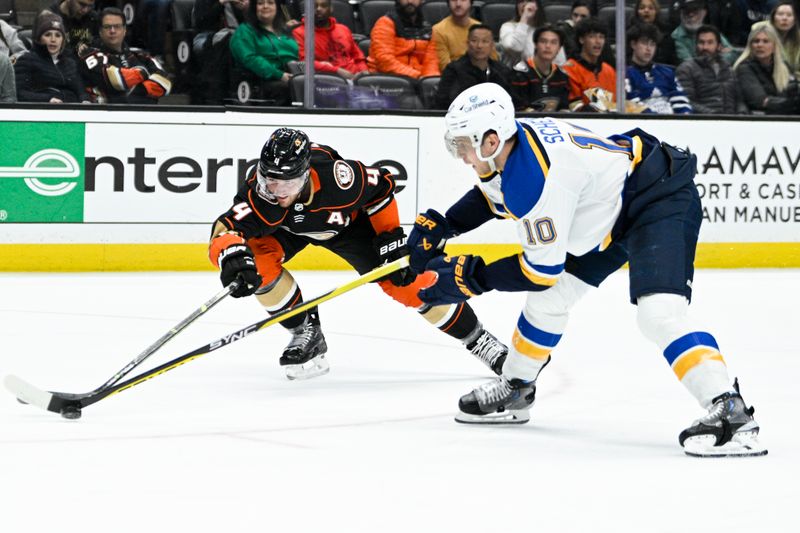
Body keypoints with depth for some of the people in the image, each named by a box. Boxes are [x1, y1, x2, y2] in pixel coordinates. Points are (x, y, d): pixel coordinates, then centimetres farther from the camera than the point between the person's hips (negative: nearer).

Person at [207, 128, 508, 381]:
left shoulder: (337, 176, -40)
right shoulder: (260, 194, -40)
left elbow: (381, 185, -19)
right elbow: (224, 232, -51)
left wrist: (391, 237, -16)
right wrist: (230, 255, -74)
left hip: (345, 219, -1)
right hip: (286, 227, 1)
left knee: (406, 282, -8)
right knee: (258, 259, -29)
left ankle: (478, 340, 9)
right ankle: (306, 332, -6)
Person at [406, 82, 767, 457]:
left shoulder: (533, 178, -33)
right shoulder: (509, 143, -5)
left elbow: (542, 268, -25)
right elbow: (492, 193, 20)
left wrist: (470, 278, -17)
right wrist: (440, 226, 7)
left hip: (662, 201, -11)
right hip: (612, 210, 11)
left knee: (658, 311, -29)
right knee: (548, 297, 16)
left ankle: (730, 414, -33)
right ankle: (514, 388, 35)